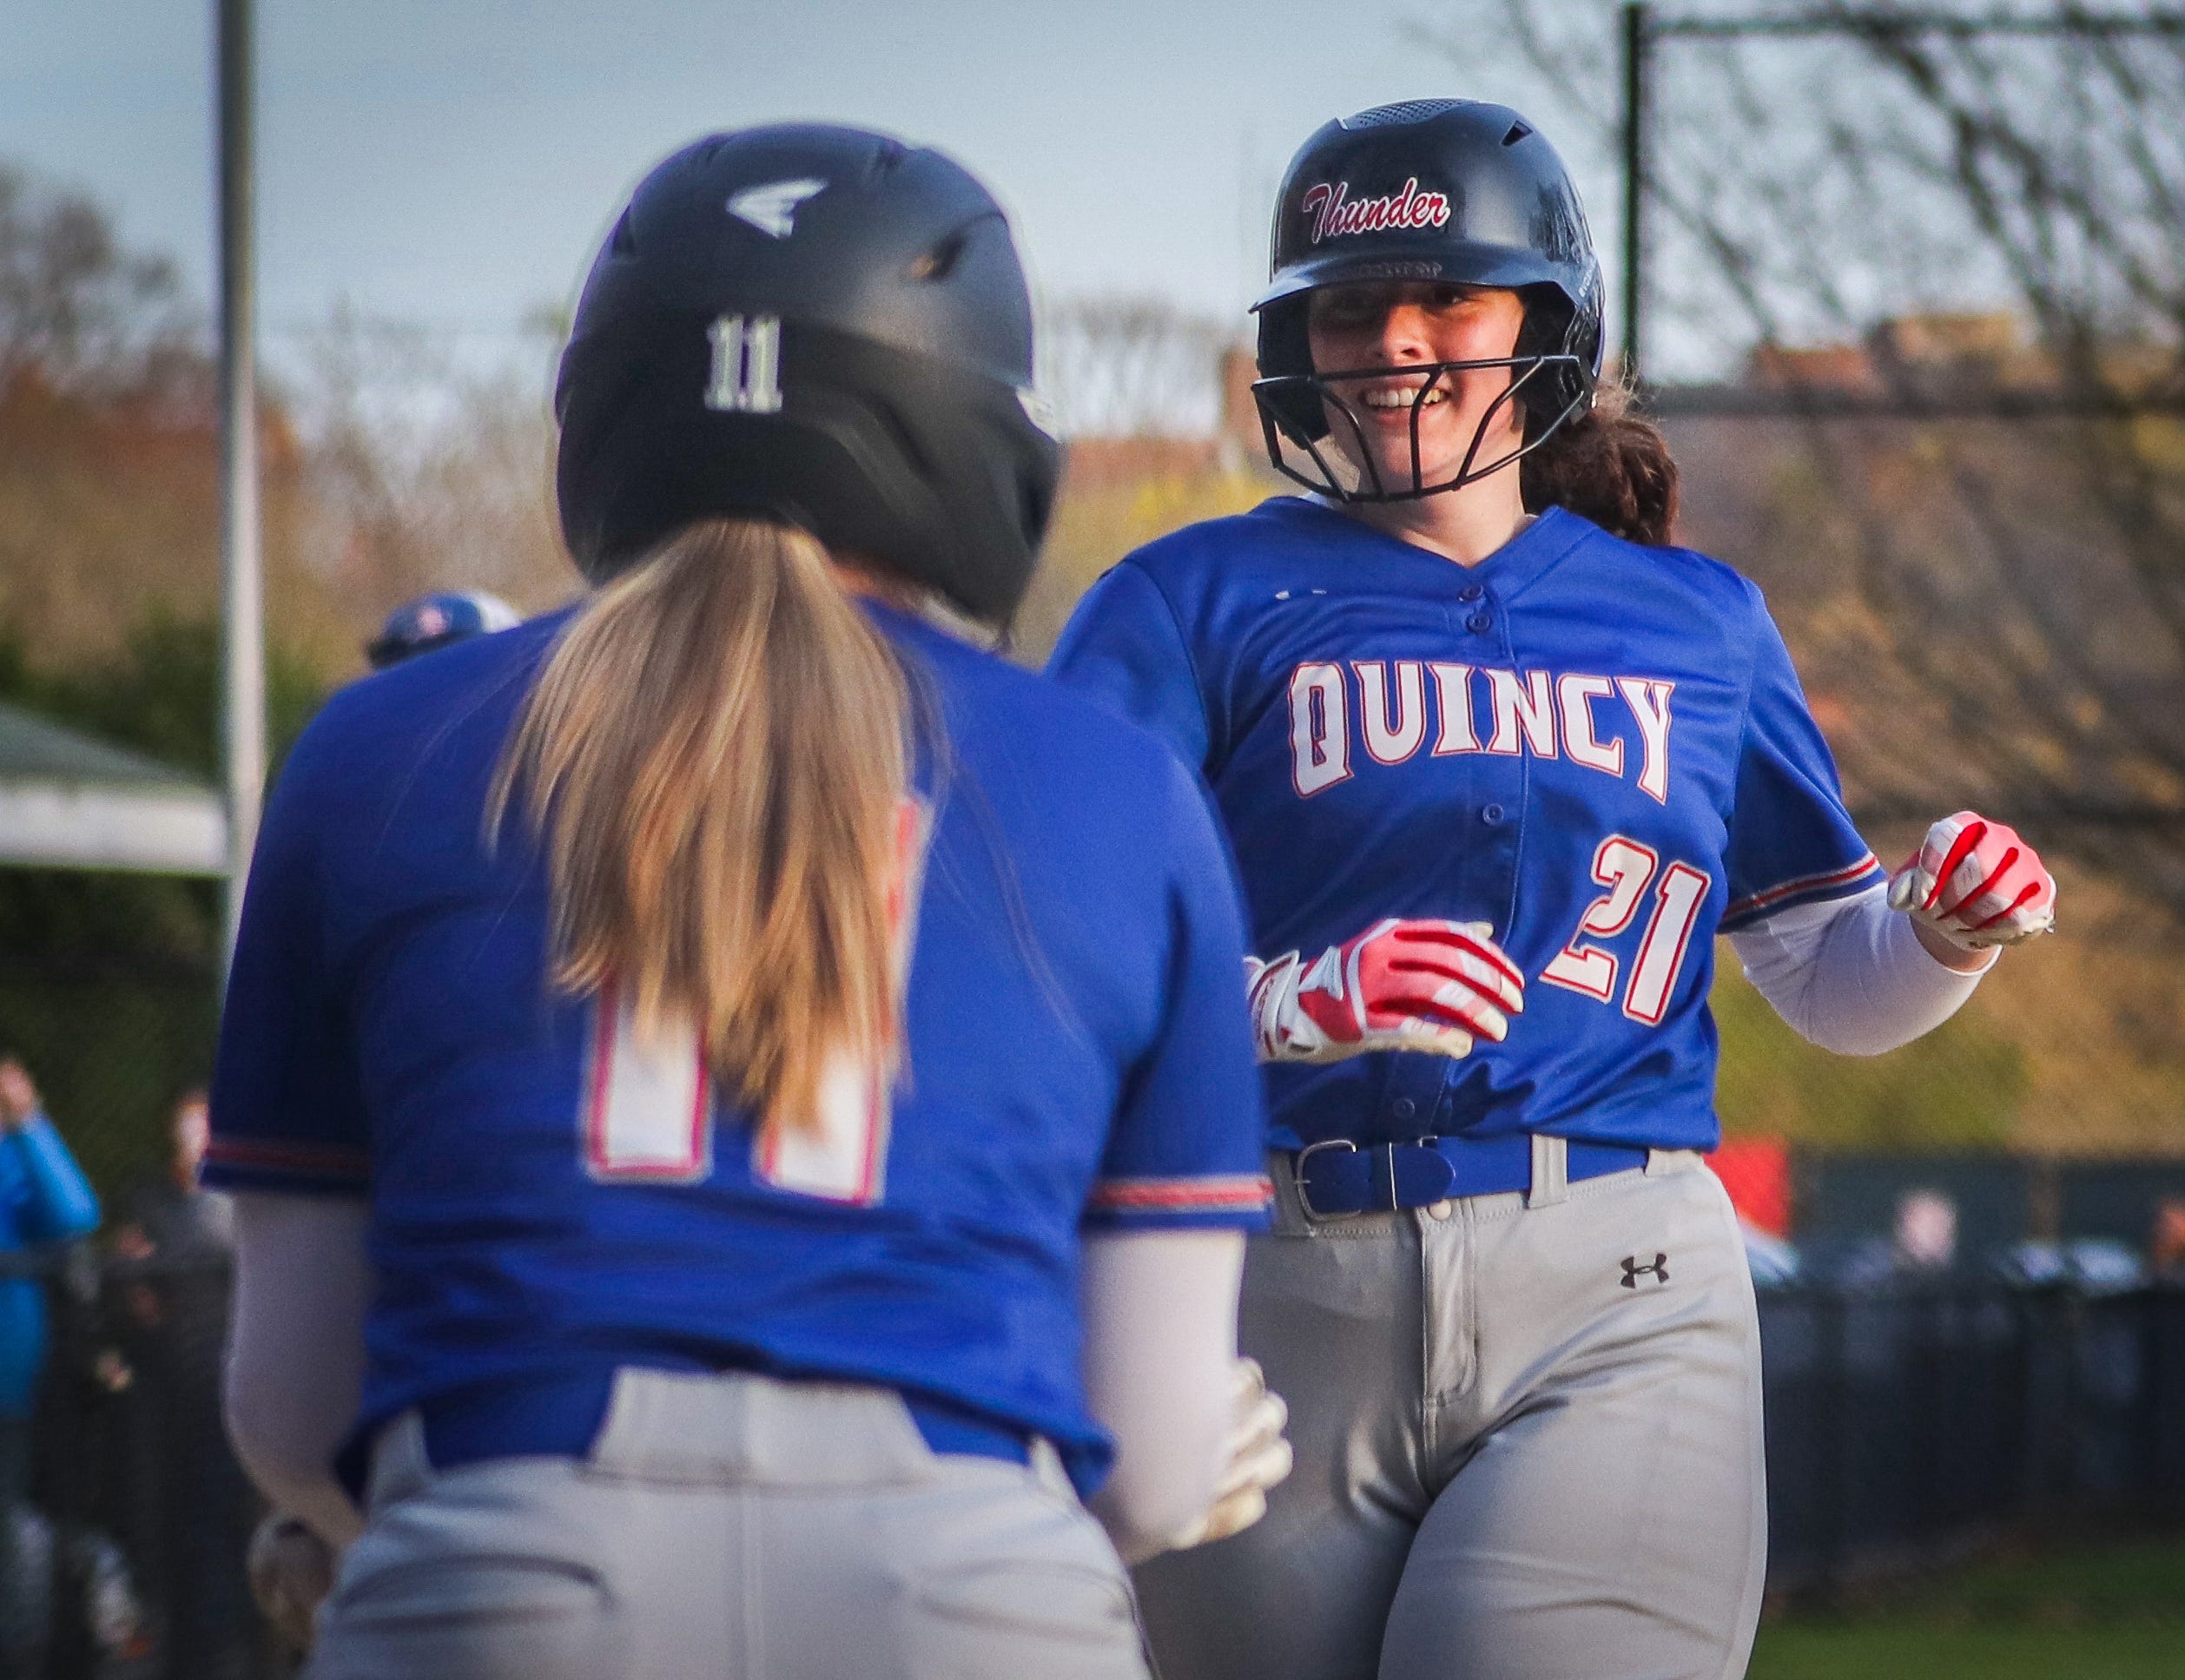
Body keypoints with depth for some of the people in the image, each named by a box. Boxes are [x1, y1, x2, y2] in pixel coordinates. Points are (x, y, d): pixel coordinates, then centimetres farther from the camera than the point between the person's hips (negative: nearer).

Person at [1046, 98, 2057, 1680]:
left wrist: (1948, 928, 0)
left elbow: (1833, 985, 23)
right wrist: (1293, 998, -23)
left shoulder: (1700, 625, 16)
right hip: (1277, 1311, 0)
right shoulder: (1201, 600, 6)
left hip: (1613, 1312, 1)